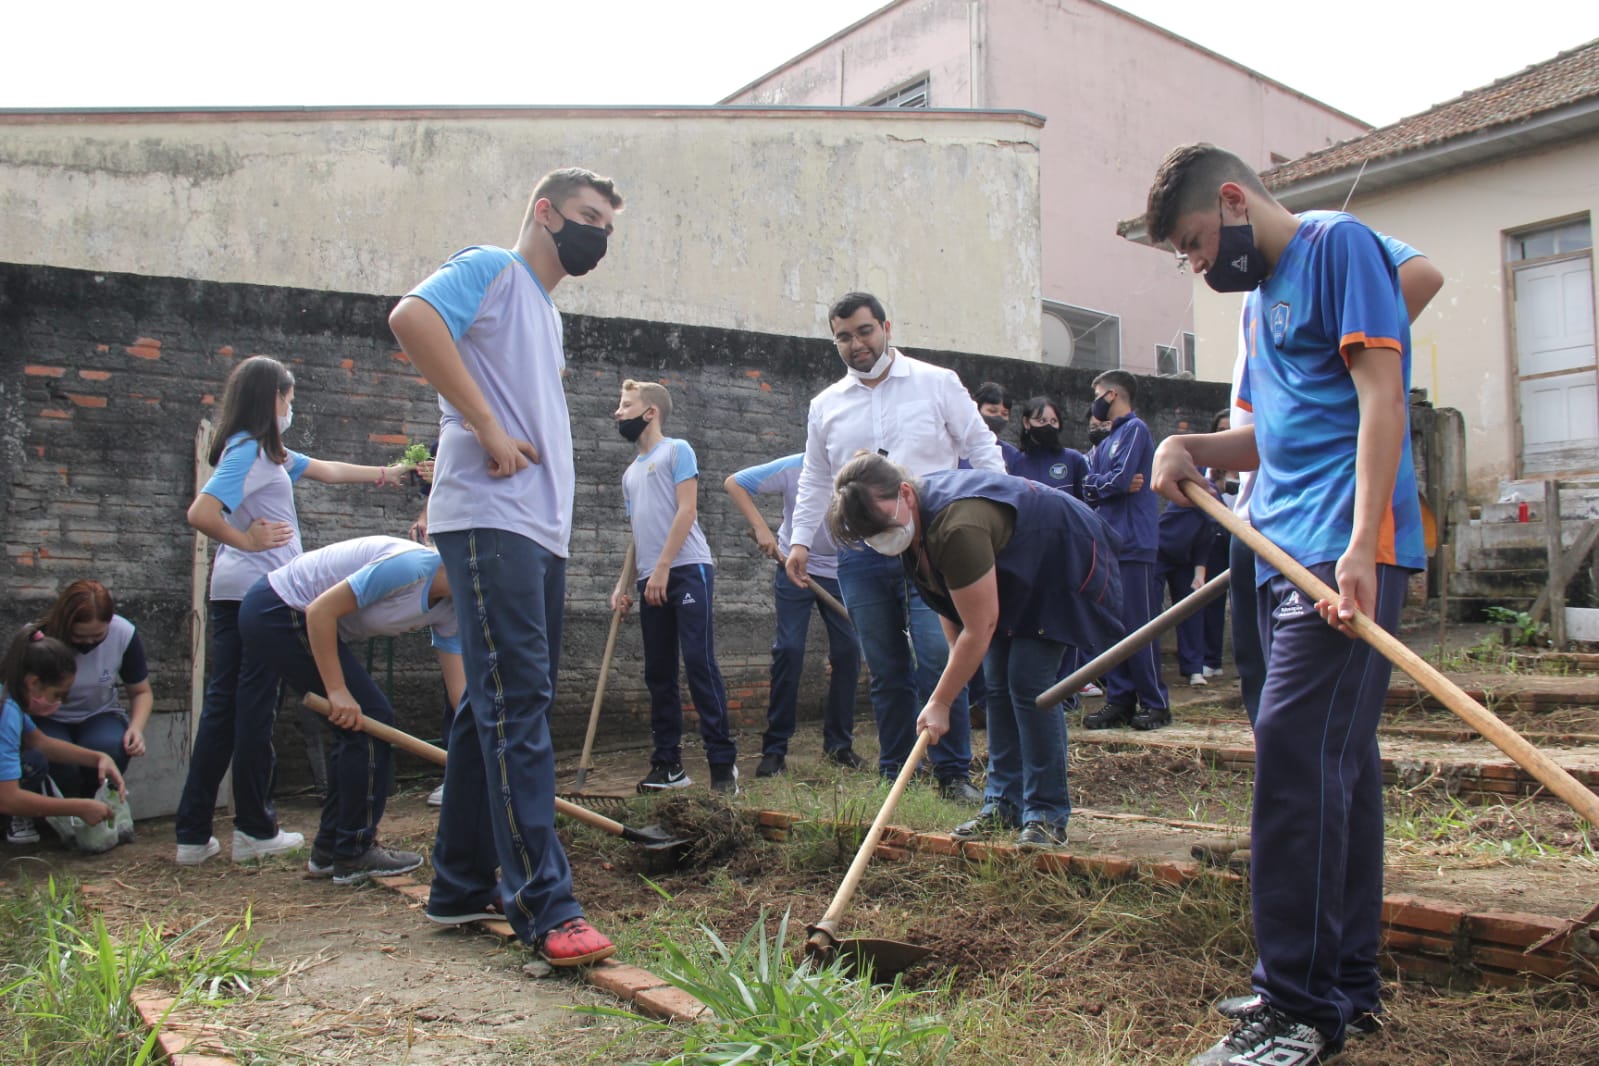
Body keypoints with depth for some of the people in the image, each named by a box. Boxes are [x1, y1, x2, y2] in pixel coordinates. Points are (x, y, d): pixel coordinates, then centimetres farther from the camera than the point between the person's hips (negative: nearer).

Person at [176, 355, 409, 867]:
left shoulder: (267, 452, 17)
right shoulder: (249, 450, -11)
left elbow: (327, 470, 28)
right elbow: (200, 513, -22)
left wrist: (385, 474, 34)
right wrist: (246, 540, -10)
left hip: (233, 594, 9)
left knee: (221, 706, 8)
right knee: (255, 708, -2)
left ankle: (193, 834, 11)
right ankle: (255, 830, 7)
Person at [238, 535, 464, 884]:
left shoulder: (449, 609, 2)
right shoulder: (410, 567, -25)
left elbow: (459, 687, 4)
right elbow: (321, 610, -25)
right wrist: (337, 691, -21)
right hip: (277, 611, -10)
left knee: (360, 725, 10)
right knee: (371, 716, -8)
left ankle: (330, 850, 20)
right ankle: (354, 854, 1)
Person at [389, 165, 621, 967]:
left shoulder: (547, 312, 27)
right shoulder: (492, 269, 0)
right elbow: (411, 318, -19)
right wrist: (488, 430, -19)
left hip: (542, 531, 9)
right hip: (490, 518, -9)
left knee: (500, 708, 11)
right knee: (517, 703, -13)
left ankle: (462, 886, 20)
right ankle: (545, 906, -12)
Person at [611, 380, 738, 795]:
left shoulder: (677, 450, 2)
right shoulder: (630, 473, 23)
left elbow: (686, 510, -9)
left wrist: (662, 568, -15)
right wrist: (623, 583, 14)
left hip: (687, 569, -7)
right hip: (651, 580, 8)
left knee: (699, 663, -11)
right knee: (658, 674, 6)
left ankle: (723, 762, -7)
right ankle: (668, 764, 12)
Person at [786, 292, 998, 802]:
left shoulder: (937, 383, 4)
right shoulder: (825, 405, 14)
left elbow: (983, 449, 6)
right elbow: (814, 481, 22)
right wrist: (800, 540, 12)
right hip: (861, 555, 3)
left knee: (938, 658, -12)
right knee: (885, 671, 7)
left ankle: (954, 775, 1)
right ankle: (893, 775, 17)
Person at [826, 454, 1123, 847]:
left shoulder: (957, 527, -39)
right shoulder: (914, 520, -11)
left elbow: (980, 627, -32)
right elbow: (949, 601, 4)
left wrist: (940, 702, -25)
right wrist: (958, 663, 0)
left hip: (1064, 564, -9)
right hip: (1015, 576, 9)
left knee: (1029, 680, -17)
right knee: (998, 681, 3)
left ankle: (1047, 815, -9)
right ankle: (1004, 803, 10)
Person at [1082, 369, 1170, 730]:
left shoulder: (1135, 429, -5)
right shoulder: (1104, 441, 19)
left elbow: (1120, 479, -16)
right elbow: (1089, 487, 9)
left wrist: (1097, 483, 2)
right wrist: (1111, 484, -9)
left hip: (1133, 544, -8)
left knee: (1139, 625, -6)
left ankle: (1156, 704, 1)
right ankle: (1120, 700, 13)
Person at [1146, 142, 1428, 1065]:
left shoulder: (1339, 244, -4)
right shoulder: (1261, 295, 22)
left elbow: (1382, 398, -14)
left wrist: (1359, 548, -23)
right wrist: (1190, 449, 5)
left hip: (1346, 546, -9)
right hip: (1289, 551, 9)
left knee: (1294, 746, -15)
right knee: (1336, 759, 12)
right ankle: (1350, 979, 22)